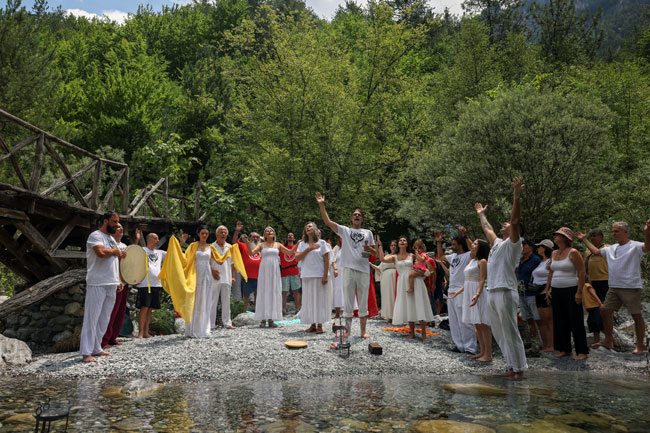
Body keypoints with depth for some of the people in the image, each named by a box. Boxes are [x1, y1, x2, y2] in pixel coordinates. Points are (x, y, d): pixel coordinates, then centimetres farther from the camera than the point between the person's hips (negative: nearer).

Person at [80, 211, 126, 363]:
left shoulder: (112, 239, 21)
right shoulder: (96, 235, -7)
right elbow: (101, 253, -24)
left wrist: (118, 279, 13)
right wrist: (115, 251, -7)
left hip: (111, 285, 8)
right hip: (97, 284, -8)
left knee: (104, 319, 11)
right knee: (92, 318, -6)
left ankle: (96, 349, 19)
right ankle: (86, 353, -2)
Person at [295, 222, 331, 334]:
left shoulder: (322, 243, 3)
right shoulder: (302, 244, 13)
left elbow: (326, 260, -2)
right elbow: (297, 258, 0)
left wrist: (325, 276, -11)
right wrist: (309, 249, -9)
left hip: (319, 276, -3)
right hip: (307, 276, 3)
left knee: (320, 299, -3)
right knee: (309, 300, 4)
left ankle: (320, 325, 2)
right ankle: (313, 324, 11)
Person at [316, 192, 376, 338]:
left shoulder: (368, 233, 15)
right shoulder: (344, 230, 10)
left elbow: (375, 253, 16)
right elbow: (327, 221, -1)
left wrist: (370, 249, -7)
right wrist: (321, 205, -7)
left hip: (364, 271, 1)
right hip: (348, 270, -1)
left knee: (363, 303, 6)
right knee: (348, 302, 5)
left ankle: (363, 330, 15)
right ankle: (348, 330, 15)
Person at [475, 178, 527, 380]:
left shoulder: (513, 243, -2)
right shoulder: (497, 243, 19)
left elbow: (516, 221, -17)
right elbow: (487, 229, 37)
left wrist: (516, 196, -22)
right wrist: (481, 214, 50)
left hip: (505, 293, -9)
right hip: (491, 293, 9)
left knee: (511, 333, -4)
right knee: (499, 333, 12)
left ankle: (519, 369, 4)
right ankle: (511, 367, 20)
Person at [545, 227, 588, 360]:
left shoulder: (573, 253, -9)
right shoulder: (554, 253, 13)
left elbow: (582, 273, -12)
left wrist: (579, 292, -17)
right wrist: (548, 289, 13)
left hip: (570, 290, -7)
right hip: (556, 291, 7)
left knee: (576, 321, -2)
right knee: (560, 321, 10)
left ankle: (582, 351, 6)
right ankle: (564, 349, 20)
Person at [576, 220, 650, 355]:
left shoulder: (635, 246, -8)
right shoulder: (611, 249, 15)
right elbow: (596, 251, 28)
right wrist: (584, 240, 31)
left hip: (631, 287, -7)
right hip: (613, 287, 7)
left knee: (636, 315, 1)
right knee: (606, 311, 6)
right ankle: (608, 341, 17)